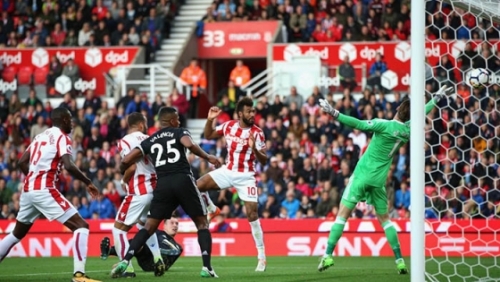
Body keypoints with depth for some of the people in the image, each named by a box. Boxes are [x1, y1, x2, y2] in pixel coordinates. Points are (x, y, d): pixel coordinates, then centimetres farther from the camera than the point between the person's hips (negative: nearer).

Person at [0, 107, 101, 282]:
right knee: (81, 226, -6)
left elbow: (22, 162, 20)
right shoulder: (62, 138, -4)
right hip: (44, 190, -8)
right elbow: (69, 166, -18)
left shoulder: (40, 136, 19)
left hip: (28, 189, 8)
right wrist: (88, 182, -8)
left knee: (17, 234, 24)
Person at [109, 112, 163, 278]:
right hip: (155, 189, 7)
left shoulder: (125, 142, -6)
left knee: (119, 228, 3)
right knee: (145, 224, 31)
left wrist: (124, 181, 2)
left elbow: (132, 167, -16)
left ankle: (127, 268, -6)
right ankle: (157, 259, 20)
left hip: (138, 192, -7)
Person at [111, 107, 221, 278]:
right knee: (202, 224, 9)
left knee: (149, 227, 9)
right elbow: (189, 145, -14)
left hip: (163, 184, 3)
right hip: (183, 180, -3)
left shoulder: (149, 141, 19)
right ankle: (207, 267, -4)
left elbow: (126, 161, 13)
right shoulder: (179, 132, 9)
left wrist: (123, 172, 35)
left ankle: (125, 261, -8)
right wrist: (208, 157, -2)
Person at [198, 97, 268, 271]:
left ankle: (261, 257, -3)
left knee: (252, 214, -9)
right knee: (197, 185, -14)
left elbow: (264, 161, -11)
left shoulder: (257, 133, -11)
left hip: (246, 176, -3)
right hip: (227, 171, 3)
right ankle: (212, 210, 14)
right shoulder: (228, 126, -2)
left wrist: (254, 149, -31)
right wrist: (210, 120, -7)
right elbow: (208, 135, 11)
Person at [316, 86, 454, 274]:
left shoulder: (384, 125, -13)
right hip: (379, 180, 5)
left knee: (343, 213, -3)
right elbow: (422, 112, 20)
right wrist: (437, 97, 34)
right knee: (384, 218, 16)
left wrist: (334, 114, -24)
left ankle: (328, 255, -11)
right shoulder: (408, 130, 4)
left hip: (362, 174, -5)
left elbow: (359, 124, -24)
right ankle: (399, 260, 10)